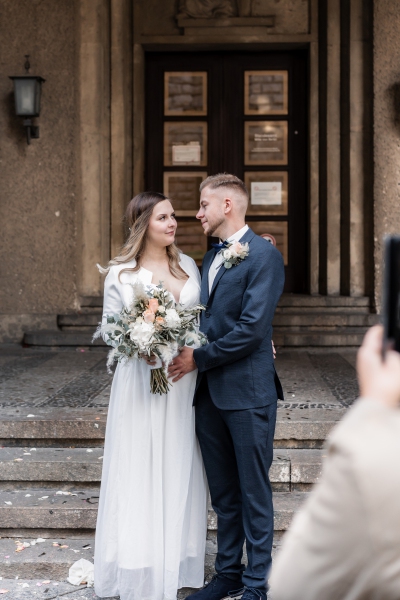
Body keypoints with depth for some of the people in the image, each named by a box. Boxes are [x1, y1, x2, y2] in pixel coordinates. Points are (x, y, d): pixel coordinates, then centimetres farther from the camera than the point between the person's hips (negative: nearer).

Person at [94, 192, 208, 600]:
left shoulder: (188, 266, 8)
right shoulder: (120, 273, -2)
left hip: (184, 382, 4)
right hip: (140, 380, -3)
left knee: (179, 471, 10)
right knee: (140, 472, 2)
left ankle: (179, 560, 22)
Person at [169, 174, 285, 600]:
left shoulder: (263, 256, -11)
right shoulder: (210, 258, 15)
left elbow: (252, 328, -18)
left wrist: (199, 358, -12)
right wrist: (186, 351, 0)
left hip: (247, 393, -8)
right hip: (209, 393, 8)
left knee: (253, 493, 4)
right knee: (223, 493, 16)